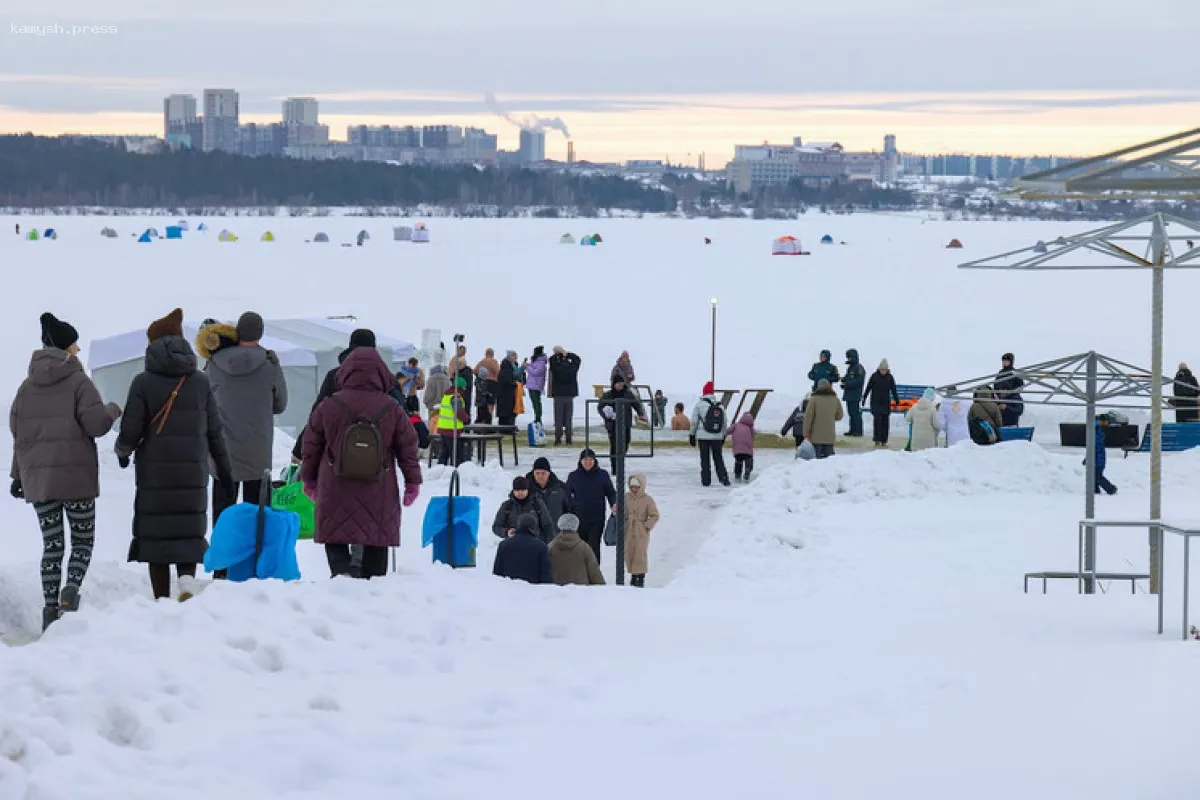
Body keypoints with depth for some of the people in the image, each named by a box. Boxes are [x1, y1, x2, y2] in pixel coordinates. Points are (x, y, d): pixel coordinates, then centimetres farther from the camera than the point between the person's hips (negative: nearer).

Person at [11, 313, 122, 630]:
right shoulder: (78, 381, -7)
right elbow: (94, 423, -14)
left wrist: (19, 474, 16)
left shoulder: (28, 386, 9)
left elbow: (18, 431, 11)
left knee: (52, 544, 10)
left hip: (37, 476, 4)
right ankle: (71, 588, -18)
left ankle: (50, 607, 1)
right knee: (83, 540, 7)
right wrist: (113, 410, 7)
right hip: (76, 474, -4)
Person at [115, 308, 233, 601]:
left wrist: (123, 451, 16)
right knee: (189, 530, 11)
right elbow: (215, 430, 7)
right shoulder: (200, 381, 4)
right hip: (193, 471, 2)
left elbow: (131, 430, -6)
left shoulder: (143, 382, -6)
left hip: (154, 471, -2)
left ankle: (162, 599, 3)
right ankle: (187, 579, -15)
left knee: (155, 533, 5)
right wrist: (224, 468, 17)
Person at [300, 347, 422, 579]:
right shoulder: (393, 409, -2)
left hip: (336, 492, -1)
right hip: (379, 495, 1)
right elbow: (408, 447, 3)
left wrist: (309, 479, 19)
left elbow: (311, 446, 6)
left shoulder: (328, 406, -2)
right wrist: (413, 481, 14)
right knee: (376, 544, 11)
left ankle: (340, 570, -19)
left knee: (335, 538, 7)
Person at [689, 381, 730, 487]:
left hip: (703, 437, -2)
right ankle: (723, 479, 5)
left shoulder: (699, 404, -5)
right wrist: (723, 436, 19)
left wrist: (692, 436, 5)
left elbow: (694, 422, -3)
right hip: (717, 437, 2)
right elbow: (725, 423, 8)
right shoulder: (720, 406, 4)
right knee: (718, 458, 11)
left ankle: (706, 480, 4)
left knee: (705, 459, 5)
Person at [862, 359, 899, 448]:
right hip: (875, 403, -2)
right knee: (877, 420, -10)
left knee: (885, 422, 1)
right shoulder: (874, 376, -3)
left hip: (886, 403, 2)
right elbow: (868, 388, 4)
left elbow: (893, 390, 10)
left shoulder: (890, 377, 2)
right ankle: (877, 440, -8)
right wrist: (864, 398, 5)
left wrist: (896, 400, 8)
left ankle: (884, 441, 6)